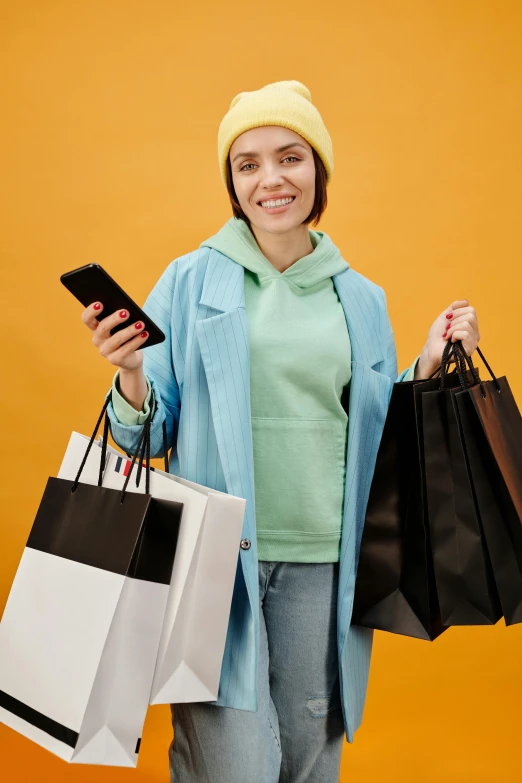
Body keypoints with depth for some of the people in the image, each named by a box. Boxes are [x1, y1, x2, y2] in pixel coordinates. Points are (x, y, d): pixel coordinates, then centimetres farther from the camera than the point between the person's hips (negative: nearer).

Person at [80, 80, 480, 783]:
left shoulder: (362, 300, 9)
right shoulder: (191, 281, 1)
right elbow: (149, 436, 3)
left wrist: (428, 365, 3)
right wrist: (130, 376, -16)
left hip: (324, 562, 3)